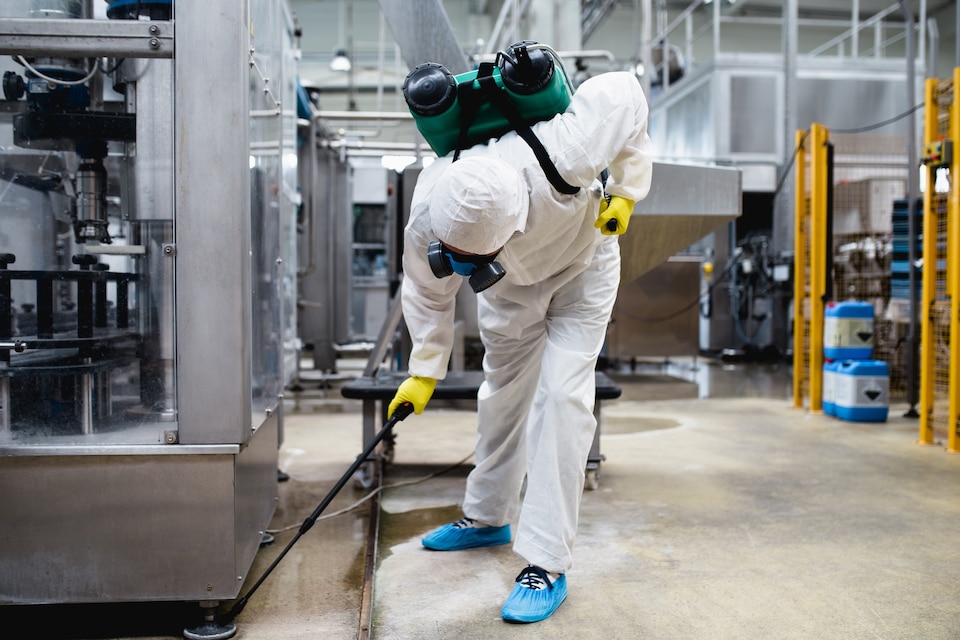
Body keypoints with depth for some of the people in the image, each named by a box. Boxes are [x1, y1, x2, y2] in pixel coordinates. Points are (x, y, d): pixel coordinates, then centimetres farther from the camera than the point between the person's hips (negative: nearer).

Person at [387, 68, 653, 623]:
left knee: (561, 396, -15)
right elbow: (429, 295, -11)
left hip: (581, 268, -3)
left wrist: (627, 189, -21)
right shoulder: (428, 219, -33)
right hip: (511, 285, 3)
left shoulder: (562, 161, -44)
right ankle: (489, 517, 35)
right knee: (503, 394, 13)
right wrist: (424, 370, -9)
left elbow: (623, 91, -24)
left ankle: (548, 563, -7)